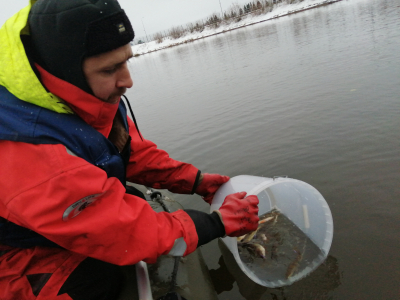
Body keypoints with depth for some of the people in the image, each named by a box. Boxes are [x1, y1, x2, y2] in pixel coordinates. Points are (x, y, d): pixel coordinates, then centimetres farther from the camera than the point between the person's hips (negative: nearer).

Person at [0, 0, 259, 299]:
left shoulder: (94, 94, -14)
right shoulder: (25, 153, -40)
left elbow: (135, 151, -1)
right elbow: (129, 231, -35)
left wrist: (196, 181, -10)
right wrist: (220, 222, -24)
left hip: (76, 220, 7)